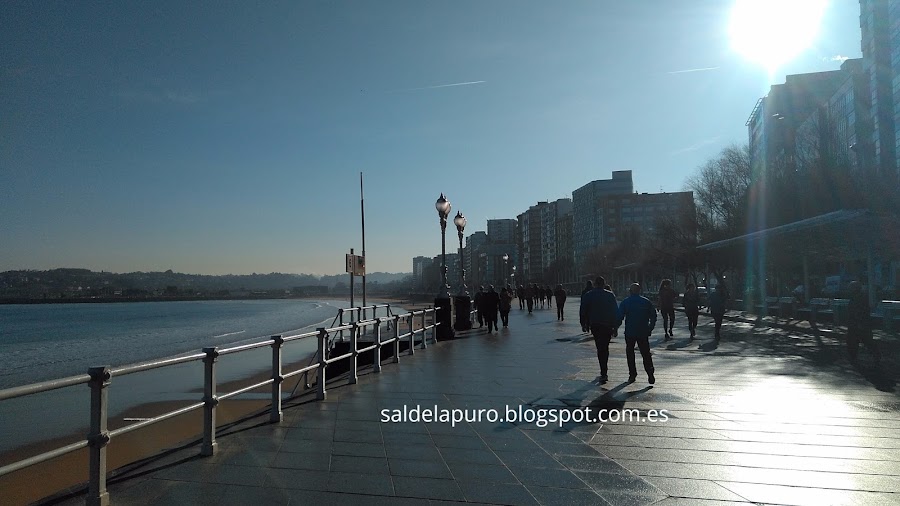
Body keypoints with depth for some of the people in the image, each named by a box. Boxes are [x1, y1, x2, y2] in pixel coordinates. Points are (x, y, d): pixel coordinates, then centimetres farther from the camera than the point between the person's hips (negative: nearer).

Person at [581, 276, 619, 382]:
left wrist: (585, 325, 14)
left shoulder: (588, 295, -1)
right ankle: (604, 371, 17)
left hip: (595, 325, -1)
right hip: (608, 326, 1)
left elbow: (583, 311, 3)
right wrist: (615, 326, 6)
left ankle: (603, 372, -2)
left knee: (600, 348, 6)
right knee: (605, 347, 13)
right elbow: (615, 311, 1)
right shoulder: (610, 295, 0)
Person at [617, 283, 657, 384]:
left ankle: (632, 375, 7)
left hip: (630, 332, -2)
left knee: (630, 353, 10)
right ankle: (650, 373, -6)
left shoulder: (625, 302, -4)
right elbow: (653, 316, 8)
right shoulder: (646, 302, 4)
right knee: (646, 353, 7)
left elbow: (619, 317, -7)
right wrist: (650, 329, 16)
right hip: (643, 333, 2)